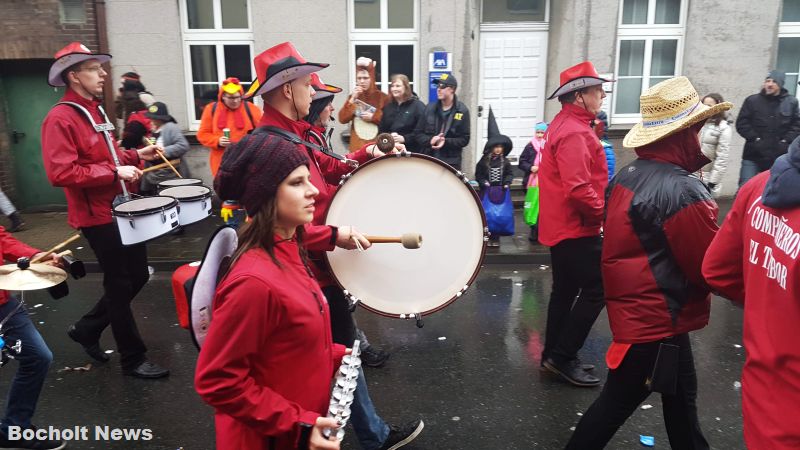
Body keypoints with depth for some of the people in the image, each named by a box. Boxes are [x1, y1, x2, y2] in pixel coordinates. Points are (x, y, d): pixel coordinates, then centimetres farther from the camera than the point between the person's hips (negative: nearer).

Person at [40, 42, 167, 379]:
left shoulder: (95, 111, 14)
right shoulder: (60, 119, -16)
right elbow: (60, 173, -25)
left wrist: (135, 156, 8)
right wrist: (115, 172, -26)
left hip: (121, 208, 9)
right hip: (97, 215, -9)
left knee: (138, 275, 15)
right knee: (120, 284, 1)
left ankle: (87, 328, 33)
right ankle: (133, 359, 16)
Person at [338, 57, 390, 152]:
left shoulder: (382, 96, 2)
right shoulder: (353, 96, 11)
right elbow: (343, 119, 0)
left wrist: (373, 117, -11)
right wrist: (352, 99, -6)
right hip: (357, 144, 2)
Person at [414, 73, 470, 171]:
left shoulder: (462, 111, 1)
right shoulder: (429, 109, 10)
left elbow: (464, 139, -2)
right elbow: (418, 133, 10)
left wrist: (446, 142, -17)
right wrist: (430, 140, -10)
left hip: (451, 163, -3)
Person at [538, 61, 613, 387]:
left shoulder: (565, 124, 13)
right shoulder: (574, 132, -20)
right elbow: (578, 189, -28)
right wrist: (603, 214, -15)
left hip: (562, 225, 11)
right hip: (576, 227, -11)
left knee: (565, 290, 16)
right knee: (596, 289, -3)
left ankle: (554, 354, 26)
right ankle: (563, 357, 4)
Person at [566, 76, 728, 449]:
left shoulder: (629, 174, 3)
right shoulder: (682, 192, -24)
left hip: (635, 308, 9)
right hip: (658, 319, -9)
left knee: (680, 398, 24)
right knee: (617, 402, 8)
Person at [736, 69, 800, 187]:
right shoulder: (752, 100, 2)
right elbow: (741, 123, -1)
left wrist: (786, 141, -7)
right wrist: (755, 139, -10)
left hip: (779, 157, 2)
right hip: (753, 156, -1)